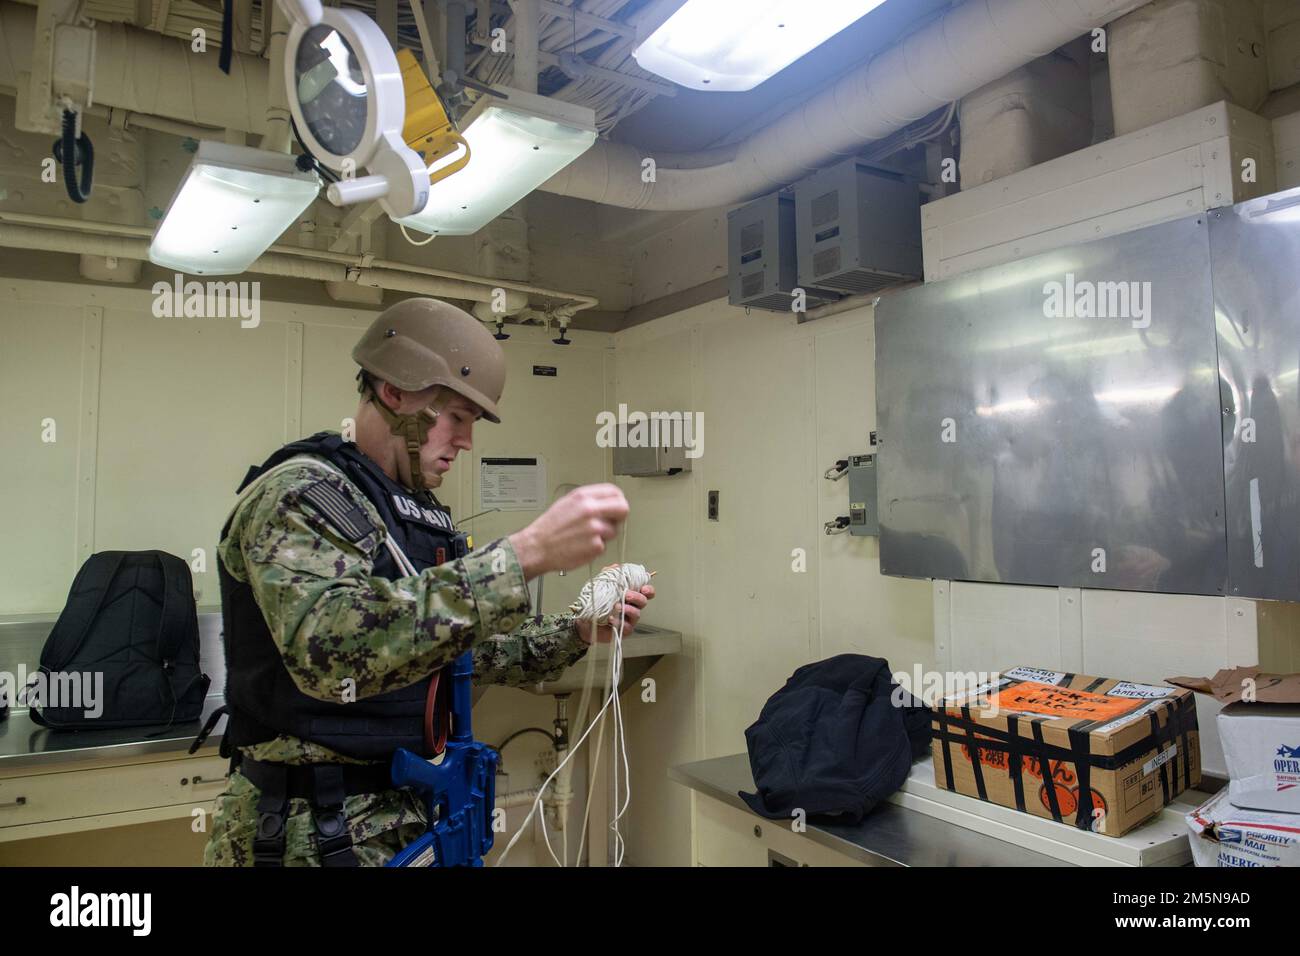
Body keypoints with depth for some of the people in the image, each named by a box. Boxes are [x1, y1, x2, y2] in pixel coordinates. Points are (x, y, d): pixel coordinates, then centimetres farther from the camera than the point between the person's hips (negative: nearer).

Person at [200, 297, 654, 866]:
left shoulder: (417, 514, 9)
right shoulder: (298, 493, -18)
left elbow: (468, 649, 14)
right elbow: (333, 650, -37)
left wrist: (577, 633, 0)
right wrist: (524, 553, -41)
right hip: (310, 834, -8)